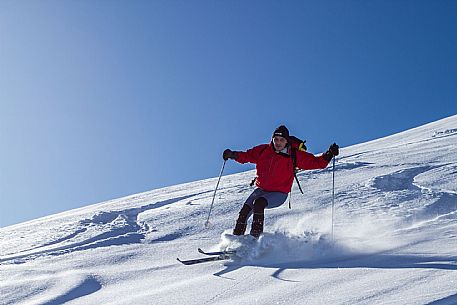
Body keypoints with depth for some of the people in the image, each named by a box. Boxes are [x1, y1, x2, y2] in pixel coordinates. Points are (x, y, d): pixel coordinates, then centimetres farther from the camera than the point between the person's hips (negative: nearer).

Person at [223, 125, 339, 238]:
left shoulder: (294, 156, -6)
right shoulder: (263, 151, 1)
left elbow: (315, 162, -3)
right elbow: (246, 156, 13)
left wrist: (328, 155, -17)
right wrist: (232, 155, -2)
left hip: (279, 194, -4)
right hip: (261, 190, 4)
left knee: (258, 204, -30)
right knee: (245, 211, -13)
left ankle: (256, 234, -23)